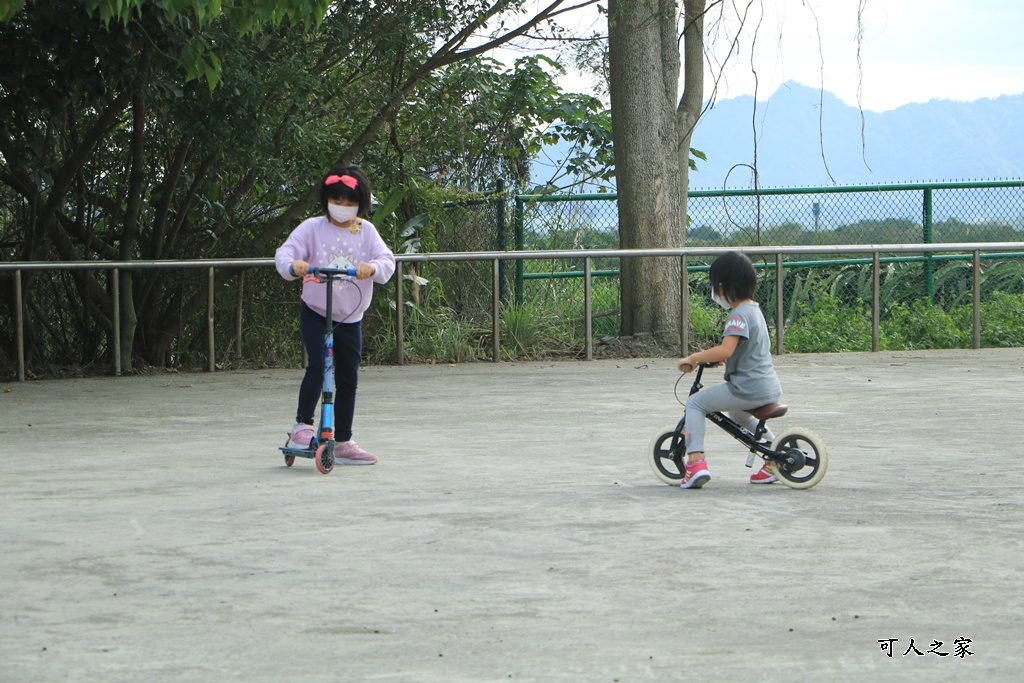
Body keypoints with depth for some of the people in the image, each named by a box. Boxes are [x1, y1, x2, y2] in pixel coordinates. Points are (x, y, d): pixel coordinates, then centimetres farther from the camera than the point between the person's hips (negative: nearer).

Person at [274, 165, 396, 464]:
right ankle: (303, 425, -6)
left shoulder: (366, 231, 1)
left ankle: (343, 442, 17)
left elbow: (386, 259, -12)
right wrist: (293, 265, -38)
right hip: (315, 313, -3)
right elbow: (285, 252, -14)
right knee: (317, 366, -21)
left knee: (348, 378, 7)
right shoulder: (312, 228, -4)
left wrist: (372, 268, -35)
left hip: (351, 318, 3)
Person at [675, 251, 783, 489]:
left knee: (694, 403, 2)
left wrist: (692, 358, -21)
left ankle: (696, 461, -11)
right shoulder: (755, 309, 16)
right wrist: (722, 358, 25)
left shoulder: (739, 315, -15)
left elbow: (726, 350, -29)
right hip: (772, 388, 9)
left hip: (748, 389, -9)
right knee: (739, 414, 37)